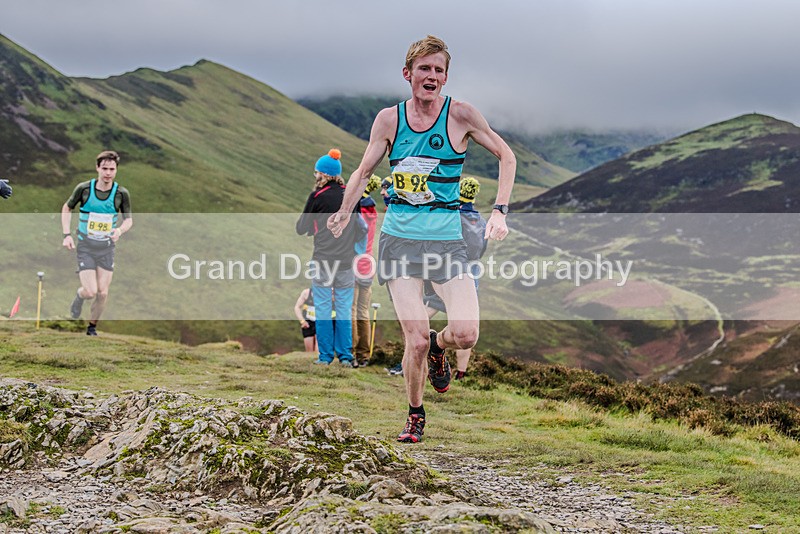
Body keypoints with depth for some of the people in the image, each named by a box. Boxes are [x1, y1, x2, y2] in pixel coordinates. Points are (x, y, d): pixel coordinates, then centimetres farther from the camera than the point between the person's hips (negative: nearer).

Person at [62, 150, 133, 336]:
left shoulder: (121, 193, -6)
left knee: (103, 293, 0)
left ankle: (92, 326, 24)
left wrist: (120, 230, -17)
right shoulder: (83, 188, -9)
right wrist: (67, 235, -2)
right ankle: (80, 295, 26)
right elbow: (66, 209, 7)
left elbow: (128, 219, 5)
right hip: (85, 248, -2)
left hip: (107, 248, 2)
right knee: (90, 292, -11)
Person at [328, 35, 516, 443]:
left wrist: (499, 212, -4)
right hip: (399, 237, 1)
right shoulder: (389, 119, 2)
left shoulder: (460, 115, -3)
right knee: (416, 339, -9)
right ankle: (415, 415, 16)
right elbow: (364, 171, 15)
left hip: (447, 239, 0)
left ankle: (438, 347, 23)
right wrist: (345, 214, 0)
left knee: (466, 335, -15)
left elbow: (506, 156, 6)